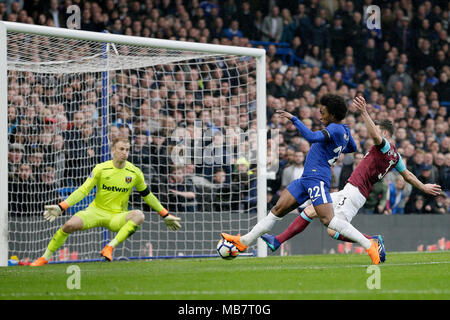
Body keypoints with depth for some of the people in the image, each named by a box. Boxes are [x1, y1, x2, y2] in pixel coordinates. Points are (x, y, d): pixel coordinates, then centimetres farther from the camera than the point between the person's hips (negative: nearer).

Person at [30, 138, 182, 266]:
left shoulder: (135, 173, -1)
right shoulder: (101, 169, -7)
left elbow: (148, 196, 13)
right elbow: (83, 190, -9)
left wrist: (165, 215, 16)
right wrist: (61, 207, -19)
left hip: (118, 216, 1)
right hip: (96, 211, -1)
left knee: (139, 215, -32)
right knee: (70, 225, -27)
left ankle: (110, 247, -33)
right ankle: (45, 258, -8)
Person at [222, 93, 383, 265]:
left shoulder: (335, 129, -14)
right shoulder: (344, 130, 15)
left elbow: (312, 137, -30)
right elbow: (352, 148, 35)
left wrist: (294, 119, -25)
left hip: (317, 178, -10)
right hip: (307, 178, 10)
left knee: (327, 219, -19)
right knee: (278, 209, 11)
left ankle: (369, 245, -17)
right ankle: (244, 241, 16)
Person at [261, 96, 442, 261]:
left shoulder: (386, 146, -9)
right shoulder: (395, 155, 20)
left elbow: (375, 135, -31)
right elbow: (408, 176, 26)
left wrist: (364, 112, -37)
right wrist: (424, 187, 39)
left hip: (354, 192, -10)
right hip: (349, 191, 10)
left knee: (333, 231, -18)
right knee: (311, 210, 7)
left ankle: (373, 241, -7)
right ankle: (278, 241, 7)